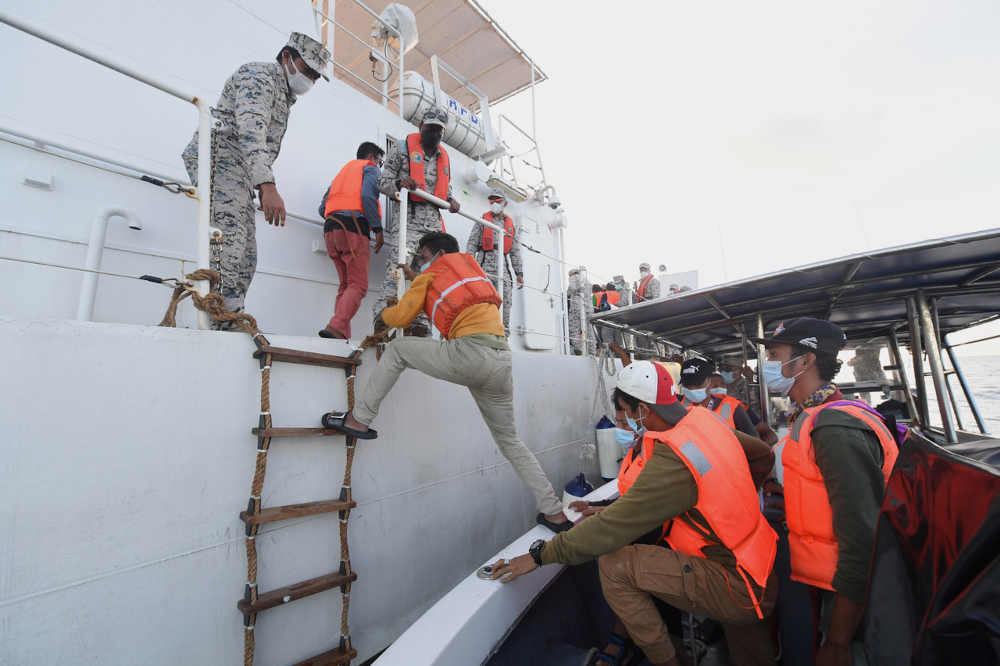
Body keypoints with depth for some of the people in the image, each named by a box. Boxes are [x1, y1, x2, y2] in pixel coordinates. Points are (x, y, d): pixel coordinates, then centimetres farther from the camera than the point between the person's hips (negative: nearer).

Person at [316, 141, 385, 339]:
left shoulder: (342, 172, 33)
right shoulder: (370, 168, 13)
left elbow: (323, 208, 21)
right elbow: (367, 195, -9)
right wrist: (378, 229, -10)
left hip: (330, 228, 7)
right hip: (353, 226, -7)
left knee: (345, 286, 8)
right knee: (358, 285, -13)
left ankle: (342, 334, -1)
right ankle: (335, 328, -29)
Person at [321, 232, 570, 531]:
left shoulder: (432, 273, 14)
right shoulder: (471, 266, 31)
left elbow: (400, 317, 14)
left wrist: (384, 312, 37)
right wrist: (415, 277, 56)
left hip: (470, 352, -7)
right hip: (502, 362, 7)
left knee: (397, 349, 14)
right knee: (510, 441, 18)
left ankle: (359, 420, 14)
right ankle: (554, 512, 20)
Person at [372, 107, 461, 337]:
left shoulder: (444, 158, 24)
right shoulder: (402, 149, 10)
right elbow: (383, 182, 6)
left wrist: (450, 201, 7)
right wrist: (399, 183, -17)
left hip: (433, 220, 5)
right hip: (407, 216, -5)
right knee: (400, 264, -23)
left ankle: (420, 325, 1)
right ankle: (383, 318, -25)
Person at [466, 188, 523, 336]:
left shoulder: (512, 226, 19)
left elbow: (515, 252, 16)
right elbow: (471, 244, 5)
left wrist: (519, 273, 8)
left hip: (503, 267, 3)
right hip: (484, 266, -3)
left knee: (505, 302, 0)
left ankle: (503, 336, 5)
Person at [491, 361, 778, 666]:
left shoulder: (671, 462, -28)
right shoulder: (707, 420, -3)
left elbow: (611, 527, -26)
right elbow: (764, 455, 16)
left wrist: (540, 555, -17)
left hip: (738, 589, -9)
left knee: (614, 563, -13)